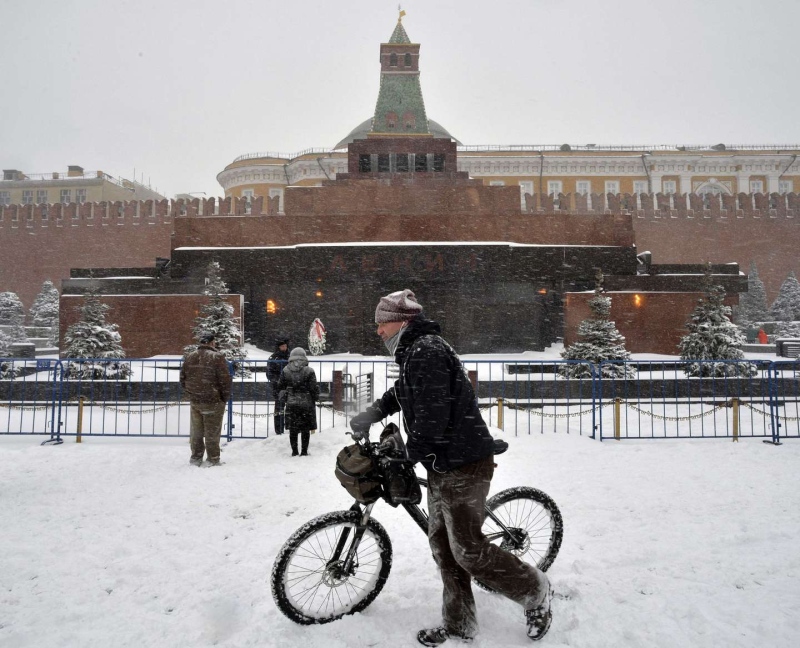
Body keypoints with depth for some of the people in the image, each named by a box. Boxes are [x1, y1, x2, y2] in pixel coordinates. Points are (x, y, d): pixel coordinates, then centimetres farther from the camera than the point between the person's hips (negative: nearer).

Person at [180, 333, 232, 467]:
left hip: (195, 401, 5)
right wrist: (225, 397, -2)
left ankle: (196, 458, 24)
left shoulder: (190, 357, 6)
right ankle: (213, 459, 10)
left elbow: (183, 378, 11)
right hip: (213, 401, -5)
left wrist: (191, 393, 18)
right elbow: (225, 380, -15)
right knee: (212, 432, 4)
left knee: (196, 431, 16)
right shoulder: (217, 357, -13)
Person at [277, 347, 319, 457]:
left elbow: (280, 387, 5)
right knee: (305, 429, 8)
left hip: (291, 404, 2)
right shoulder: (309, 371, -10)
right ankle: (304, 451, 11)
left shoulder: (285, 371, -1)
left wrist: (284, 398, 20)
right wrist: (316, 398, 10)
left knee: (293, 429, 12)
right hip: (306, 403, -2)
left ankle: (294, 451, 16)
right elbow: (314, 388, -7)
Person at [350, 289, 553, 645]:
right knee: (443, 546, 16)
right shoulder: (416, 350, 14)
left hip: (463, 465, -10)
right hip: (444, 465, 10)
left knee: (467, 549, -1)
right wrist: (374, 412, 16)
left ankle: (534, 591, 21)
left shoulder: (426, 351, -19)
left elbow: (432, 415, -26)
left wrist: (412, 452, -12)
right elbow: (401, 392, 30)